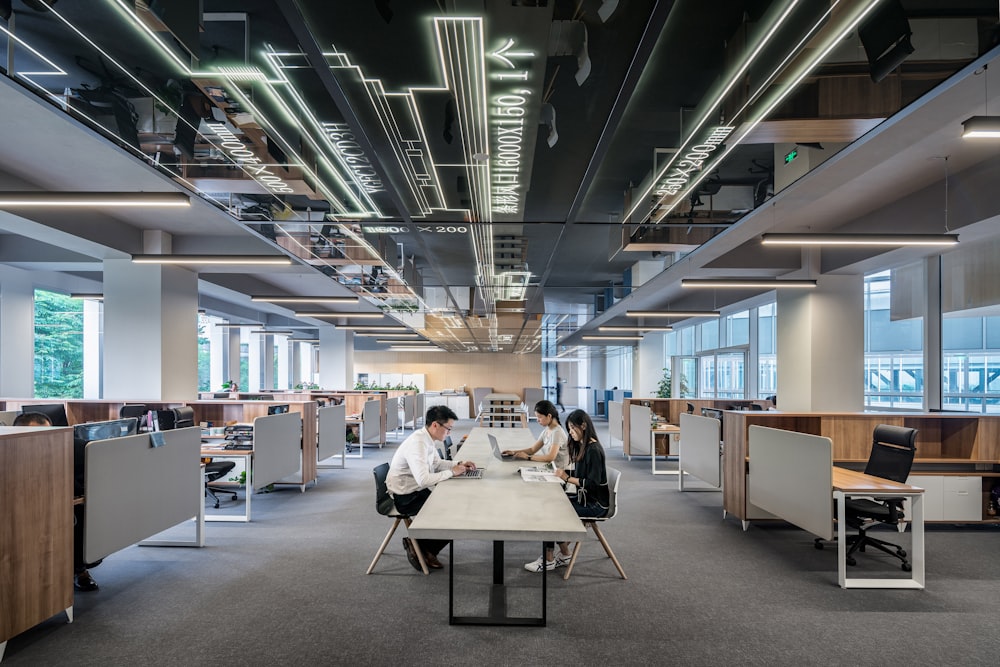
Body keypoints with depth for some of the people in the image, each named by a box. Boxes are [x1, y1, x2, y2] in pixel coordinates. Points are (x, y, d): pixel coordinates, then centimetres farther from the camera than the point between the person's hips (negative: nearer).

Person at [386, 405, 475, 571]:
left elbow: (437, 463, 19)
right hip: (405, 498, -9)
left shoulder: (428, 439, 2)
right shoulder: (417, 444, -27)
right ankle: (422, 547, 8)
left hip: (416, 490, 9)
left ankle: (427, 549, 13)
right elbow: (424, 480, -35)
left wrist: (458, 464, 3)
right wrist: (452, 472, -23)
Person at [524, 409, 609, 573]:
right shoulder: (581, 446, 10)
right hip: (584, 497, 9)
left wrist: (567, 478, -20)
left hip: (595, 504, -9)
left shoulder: (593, 450, -19)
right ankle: (564, 556, 1)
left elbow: (592, 483, -22)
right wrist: (564, 472, -1)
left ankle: (548, 560, -1)